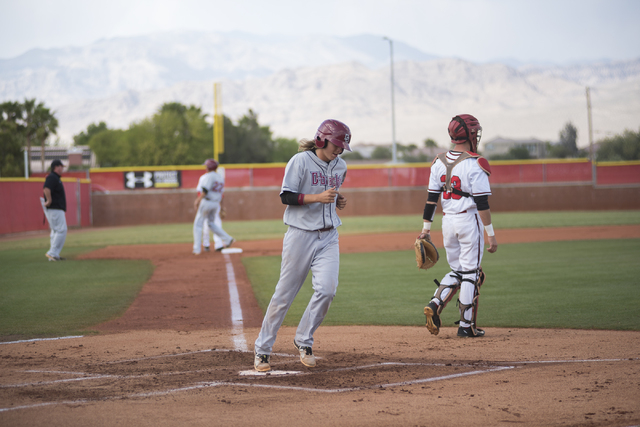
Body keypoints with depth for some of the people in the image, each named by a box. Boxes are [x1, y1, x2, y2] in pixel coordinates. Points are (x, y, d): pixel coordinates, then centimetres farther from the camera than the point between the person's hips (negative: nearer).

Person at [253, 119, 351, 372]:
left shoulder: (340, 166, 11)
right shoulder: (300, 161, -9)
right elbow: (286, 197, -13)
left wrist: (339, 201, 5)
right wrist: (318, 197, -23)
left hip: (328, 237, 5)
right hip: (301, 235, -5)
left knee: (327, 289, -13)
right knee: (285, 293, -1)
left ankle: (303, 341, 5)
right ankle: (262, 349, 10)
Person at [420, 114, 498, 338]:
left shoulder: (439, 162, 4)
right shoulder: (475, 164, -13)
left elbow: (431, 198, 6)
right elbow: (482, 203, -16)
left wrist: (426, 227, 12)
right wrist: (491, 234, -13)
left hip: (448, 222, 6)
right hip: (469, 220, -6)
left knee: (457, 270, 17)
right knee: (471, 273, 3)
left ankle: (435, 305, -5)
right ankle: (466, 325, 5)